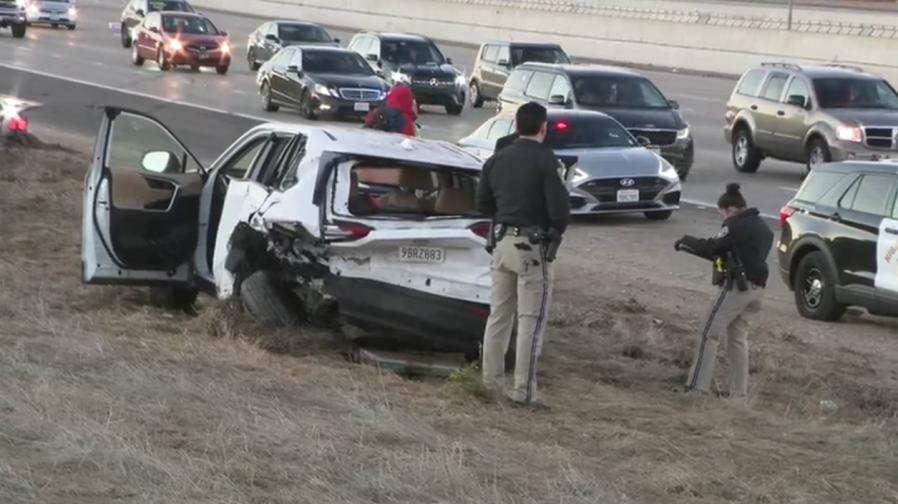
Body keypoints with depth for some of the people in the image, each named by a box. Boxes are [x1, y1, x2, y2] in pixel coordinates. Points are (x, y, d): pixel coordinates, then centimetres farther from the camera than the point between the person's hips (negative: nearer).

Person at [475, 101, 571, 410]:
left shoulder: (497, 160, 6)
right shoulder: (545, 161, -14)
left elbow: (483, 204, 13)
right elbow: (560, 210, -17)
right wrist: (556, 231, 2)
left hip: (502, 242, 6)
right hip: (532, 246, -6)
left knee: (498, 315, 15)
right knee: (530, 321, -1)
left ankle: (491, 381, 21)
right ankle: (523, 393, -1)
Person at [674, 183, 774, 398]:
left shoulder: (738, 225, -9)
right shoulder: (762, 227, 19)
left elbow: (712, 247, -13)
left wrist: (686, 241, 0)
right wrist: (721, 256, 13)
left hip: (737, 285, -9)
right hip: (755, 287, 9)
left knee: (709, 333, -7)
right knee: (738, 337, 15)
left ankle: (697, 387, -13)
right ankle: (739, 391, 12)